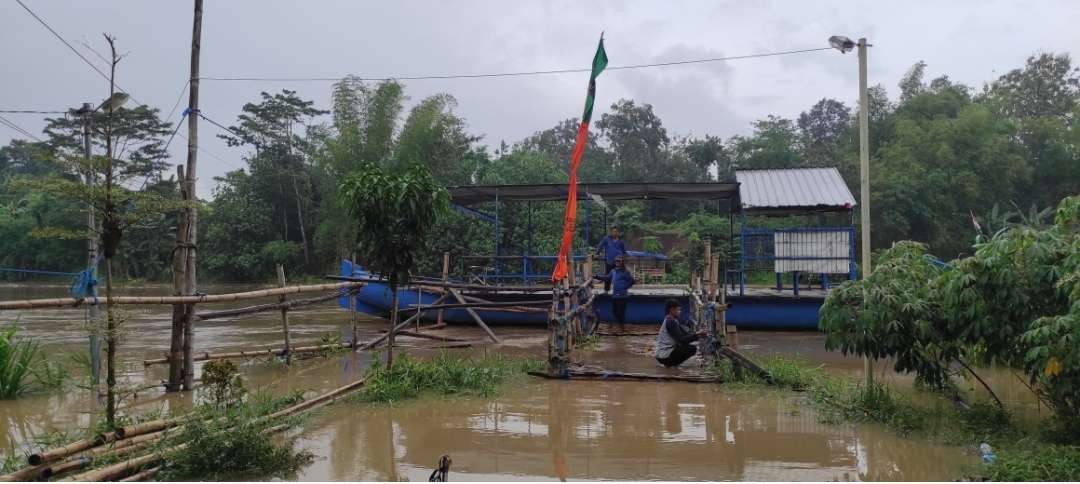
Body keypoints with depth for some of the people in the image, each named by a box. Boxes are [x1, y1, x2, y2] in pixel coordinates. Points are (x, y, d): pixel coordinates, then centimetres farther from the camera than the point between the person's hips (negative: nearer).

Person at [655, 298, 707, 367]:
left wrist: (698, 335, -1)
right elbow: (681, 339, -21)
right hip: (665, 356, -10)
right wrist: (697, 335, -14)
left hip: (663, 353, 10)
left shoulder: (672, 321, 13)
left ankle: (670, 362, 10)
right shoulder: (670, 322, -17)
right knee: (692, 349, -10)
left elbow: (685, 333, 12)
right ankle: (670, 363, -5)